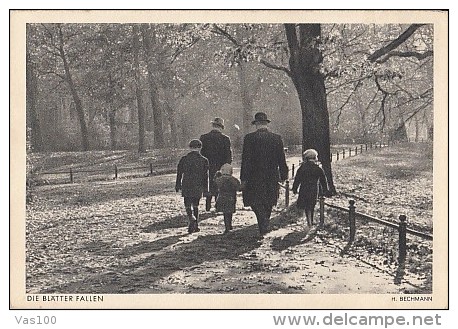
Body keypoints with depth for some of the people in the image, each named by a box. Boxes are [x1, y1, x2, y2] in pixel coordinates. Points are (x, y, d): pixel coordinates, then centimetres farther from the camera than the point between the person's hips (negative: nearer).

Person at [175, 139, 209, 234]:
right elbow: (205, 176, 1)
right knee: (195, 205, 13)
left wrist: (178, 185, 15)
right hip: (198, 187, 1)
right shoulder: (204, 160, -1)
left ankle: (192, 217, -24)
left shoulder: (184, 159, -1)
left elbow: (179, 173, 4)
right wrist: (205, 189, 7)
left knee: (188, 205, 5)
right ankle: (195, 226, 13)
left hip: (186, 187, -1)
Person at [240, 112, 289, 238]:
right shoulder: (277, 138, 1)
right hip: (272, 178, 3)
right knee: (267, 205, 16)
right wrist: (283, 176, 13)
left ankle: (263, 228, -17)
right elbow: (281, 160, 4)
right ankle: (264, 227, 26)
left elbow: (246, 160, -9)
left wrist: (244, 179, -6)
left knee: (256, 202, 2)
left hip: (255, 177, -3)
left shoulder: (249, 138, -8)